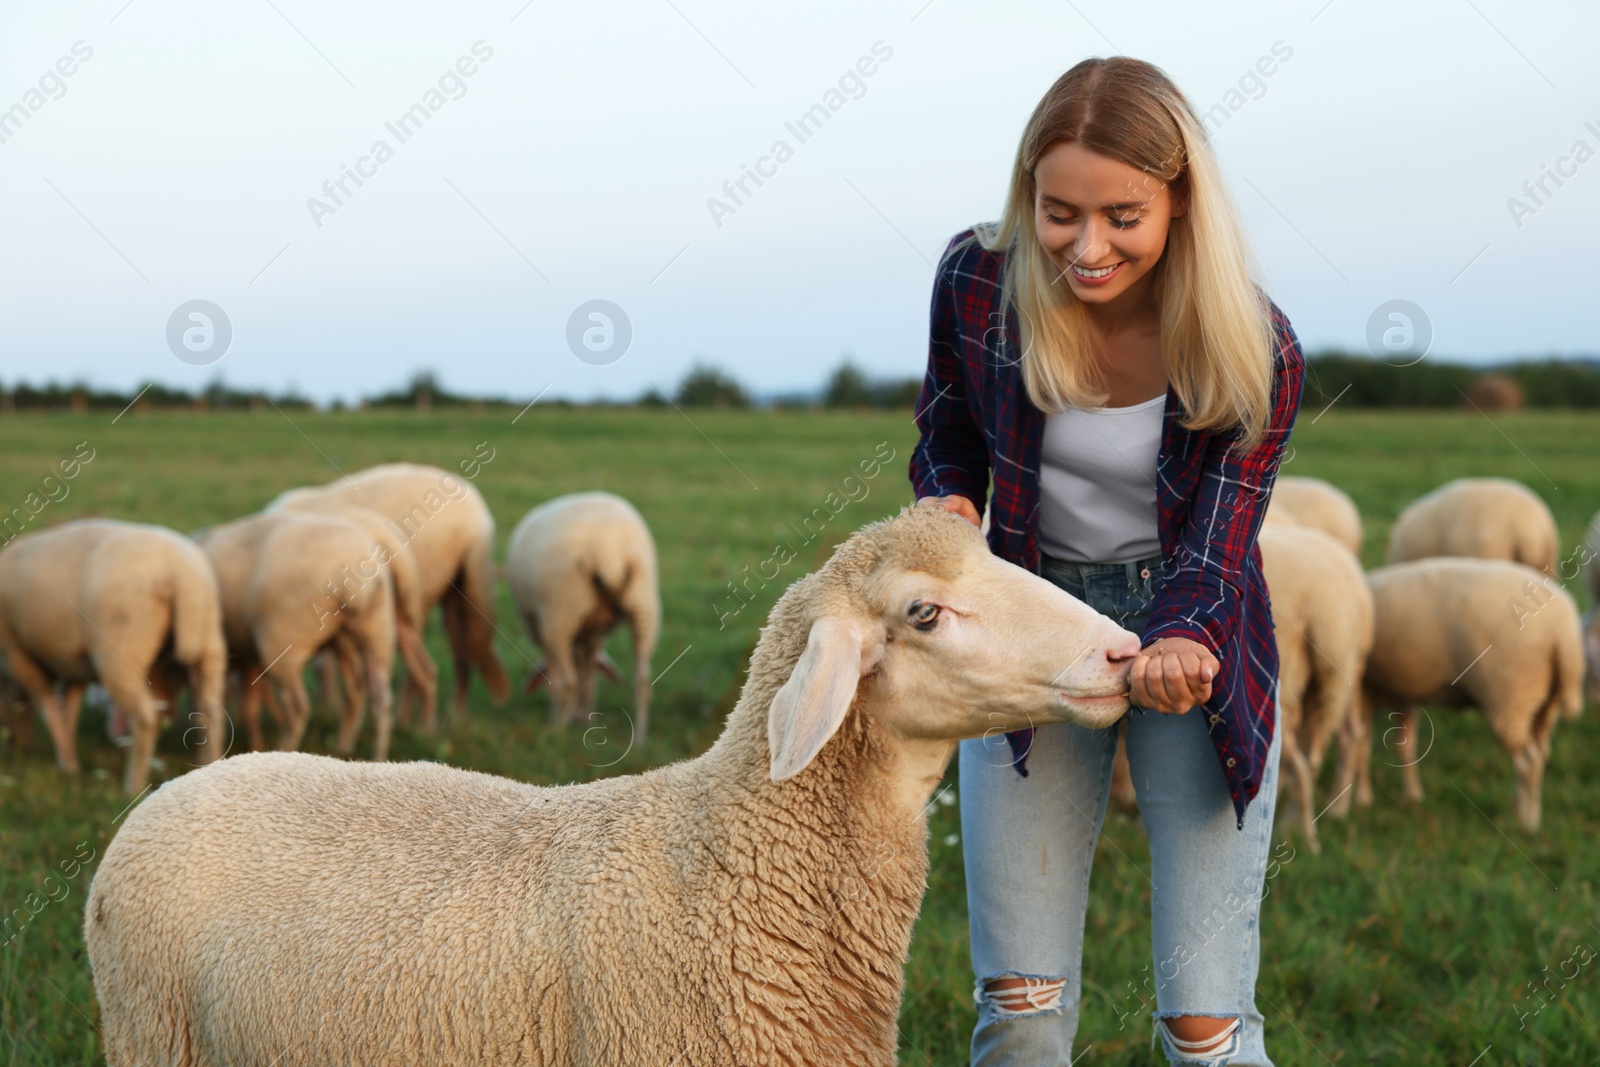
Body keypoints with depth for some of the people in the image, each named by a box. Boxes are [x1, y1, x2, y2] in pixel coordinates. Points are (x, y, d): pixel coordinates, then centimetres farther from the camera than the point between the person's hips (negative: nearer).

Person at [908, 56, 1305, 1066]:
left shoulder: (1253, 353, -19)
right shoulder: (979, 281, -14)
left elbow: (1211, 556, -17)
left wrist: (1176, 645, -40)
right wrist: (948, 507, -17)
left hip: (1193, 636, -2)